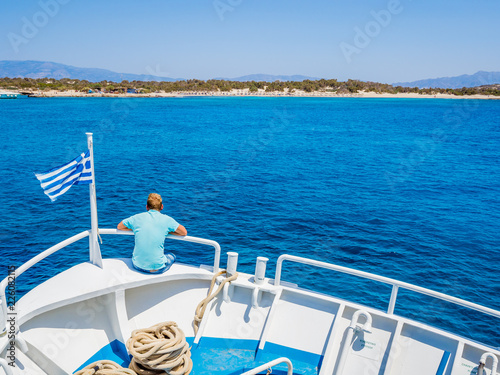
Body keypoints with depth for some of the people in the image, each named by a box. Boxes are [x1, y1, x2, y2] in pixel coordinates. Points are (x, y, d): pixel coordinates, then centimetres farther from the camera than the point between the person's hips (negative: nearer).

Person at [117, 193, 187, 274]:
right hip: (157, 268, -2)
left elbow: (119, 227, 19)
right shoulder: (166, 219, -4)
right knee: (171, 256, 32)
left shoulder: (137, 218, 2)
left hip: (138, 266, 2)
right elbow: (184, 232, 8)